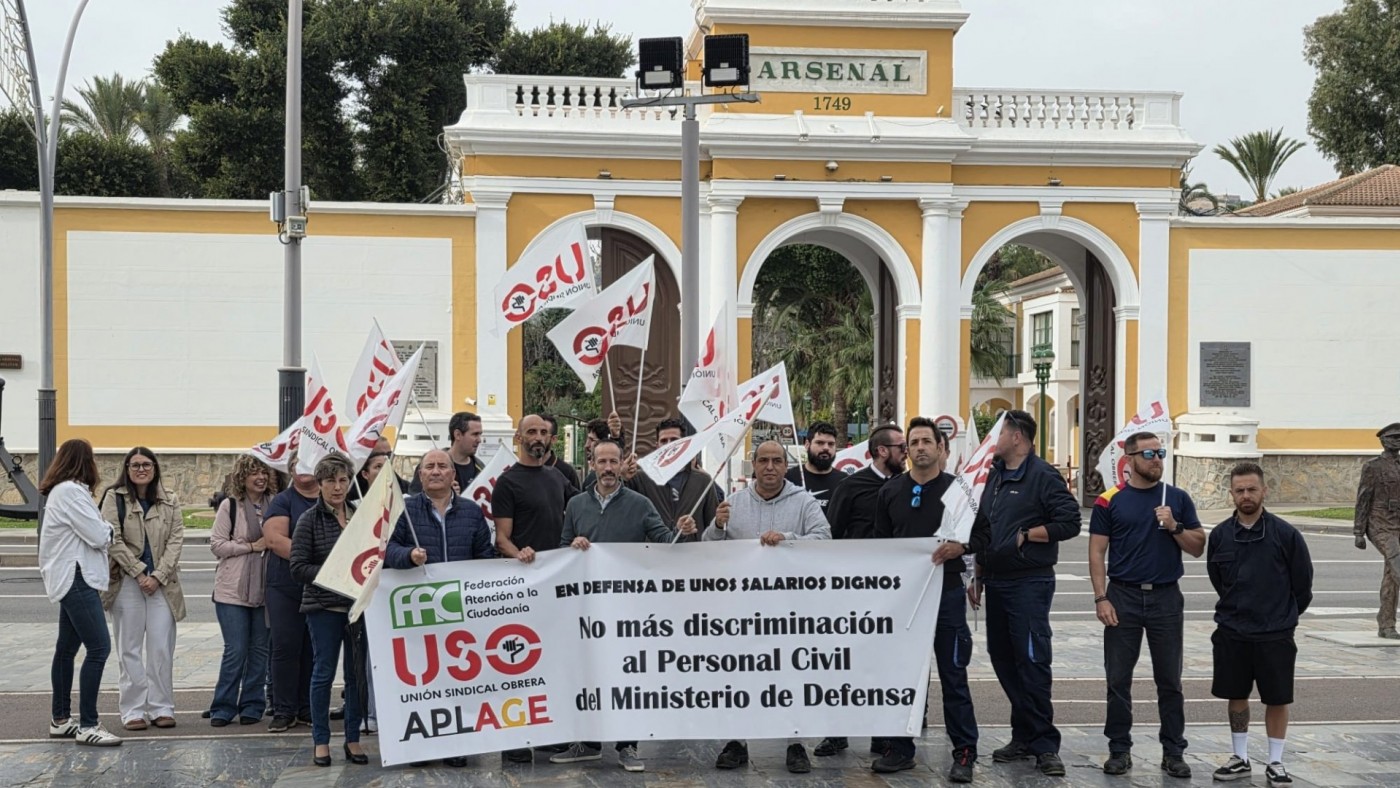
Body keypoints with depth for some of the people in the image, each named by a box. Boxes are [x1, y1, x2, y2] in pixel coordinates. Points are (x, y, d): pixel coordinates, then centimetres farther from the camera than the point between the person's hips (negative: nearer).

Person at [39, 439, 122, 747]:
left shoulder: (64, 491, 17)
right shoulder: (70, 492, -16)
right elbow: (97, 535, -18)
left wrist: (102, 528, -1)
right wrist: (108, 527, 1)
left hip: (72, 579, 11)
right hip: (76, 578, -11)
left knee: (67, 649, 15)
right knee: (99, 647, -14)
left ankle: (60, 720, 22)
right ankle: (87, 726, -15)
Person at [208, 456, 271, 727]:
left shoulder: (274, 505, 6)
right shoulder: (229, 506, 0)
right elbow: (217, 545, -4)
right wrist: (252, 546, -10)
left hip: (264, 589, 3)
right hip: (233, 590, -3)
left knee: (260, 648, 6)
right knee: (236, 650, -4)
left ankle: (252, 705, 16)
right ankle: (223, 707, 6)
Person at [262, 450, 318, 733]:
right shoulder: (282, 502, 3)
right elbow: (275, 539, -10)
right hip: (286, 585, -2)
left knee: (314, 649, 5)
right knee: (285, 647, -3)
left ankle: (308, 709, 13)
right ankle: (284, 711, 2)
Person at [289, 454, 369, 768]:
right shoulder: (310, 521, -3)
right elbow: (298, 567, -6)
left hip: (359, 603, 3)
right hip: (324, 606, -3)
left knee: (357, 672, 6)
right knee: (324, 672, 2)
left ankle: (353, 739, 16)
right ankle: (320, 741, 11)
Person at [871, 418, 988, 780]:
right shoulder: (890, 492, 8)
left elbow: (984, 533, 0)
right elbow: (879, 541, 12)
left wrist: (961, 547, -18)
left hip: (946, 590, -3)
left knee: (953, 675, 1)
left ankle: (964, 754, 6)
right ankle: (900, 749, 17)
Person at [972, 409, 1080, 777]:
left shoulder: (1042, 476, -9)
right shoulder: (996, 475, 16)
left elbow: (1069, 522, -16)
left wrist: (1026, 533, -12)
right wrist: (978, 577, 19)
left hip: (1029, 583, -8)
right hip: (996, 582, 8)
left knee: (1032, 661, -9)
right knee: (1003, 660, 10)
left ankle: (1044, 744, -4)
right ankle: (1023, 736, 19)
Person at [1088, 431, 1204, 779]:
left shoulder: (1178, 499, 6)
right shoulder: (1109, 501, 1)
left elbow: (1198, 548, 5)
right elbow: (1097, 553, 0)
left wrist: (1174, 527, -12)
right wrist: (1101, 598, -9)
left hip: (1166, 597, 1)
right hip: (1123, 597, -1)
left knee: (1169, 681, 5)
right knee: (1118, 680, 4)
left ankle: (1174, 751, 13)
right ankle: (1119, 749, 13)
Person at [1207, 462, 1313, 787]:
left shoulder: (1285, 534, -10)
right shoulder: (1220, 535, -2)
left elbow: (1303, 583, 0)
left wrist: (1283, 615, 10)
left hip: (1275, 635, -3)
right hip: (1231, 634, 3)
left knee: (1277, 699, 5)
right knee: (1236, 696, 11)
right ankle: (1240, 758, 24)